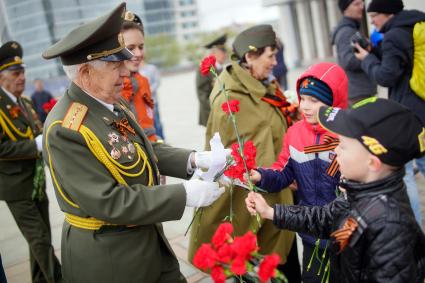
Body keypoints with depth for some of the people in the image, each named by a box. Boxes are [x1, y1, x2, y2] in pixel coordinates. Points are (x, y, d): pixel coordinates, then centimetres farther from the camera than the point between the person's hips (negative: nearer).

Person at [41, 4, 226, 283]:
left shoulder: (113, 102, -1)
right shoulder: (65, 130, -26)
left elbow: (145, 149, 9)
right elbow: (109, 202, -27)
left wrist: (193, 159, -7)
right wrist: (185, 195, -24)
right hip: (106, 255, -7)